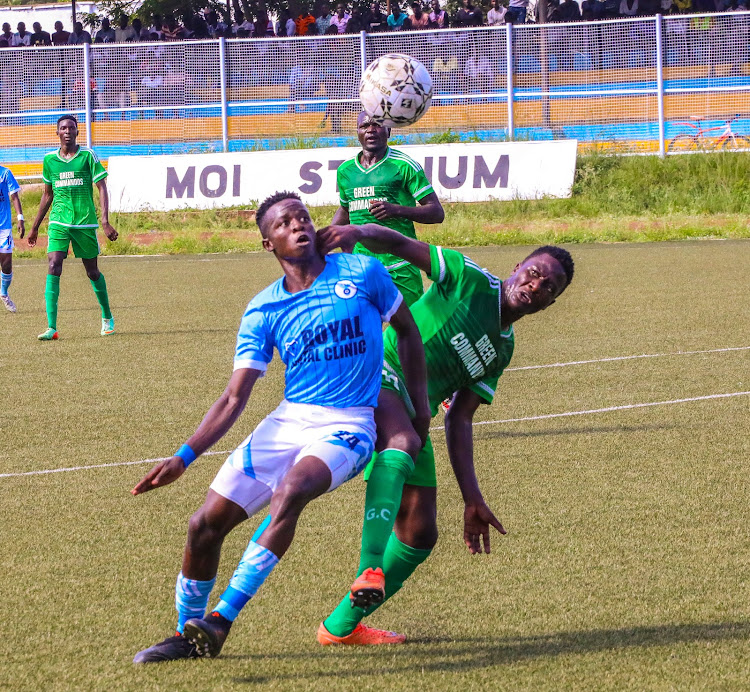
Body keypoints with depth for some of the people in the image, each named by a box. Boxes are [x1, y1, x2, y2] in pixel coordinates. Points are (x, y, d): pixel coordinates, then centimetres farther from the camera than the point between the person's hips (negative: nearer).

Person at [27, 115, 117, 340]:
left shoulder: (87, 156, -2)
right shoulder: (49, 159, 7)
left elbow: (102, 188, -3)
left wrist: (105, 221, -14)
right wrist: (35, 226, 21)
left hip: (85, 223, -2)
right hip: (58, 223, 2)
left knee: (92, 271, 9)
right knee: (53, 267, -14)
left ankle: (107, 318, 31)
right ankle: (51, 327, -18)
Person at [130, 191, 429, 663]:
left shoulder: (362, 273, -2)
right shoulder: (263, 312, 3)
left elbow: (407, 329, 13)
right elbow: (234, 398, 1)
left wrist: (421, 403, 7)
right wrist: (184, 457, -9)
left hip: (347, 425, -4)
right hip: (287, 421, 4)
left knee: (290, 493, -34)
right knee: (206, 524, -4)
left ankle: (223, 617, -32)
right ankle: (188, 633, 18)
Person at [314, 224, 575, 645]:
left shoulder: (501, 352, 17)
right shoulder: (470, 280, -3)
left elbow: (459, 420, 15)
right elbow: (397, 244, -10)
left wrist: (472, 499, 8)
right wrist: (356, 232, -33)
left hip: (413, 417, 8)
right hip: (377, 377, -8)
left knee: (419, 537, 5)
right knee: (404, 441, -40)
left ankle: (343, 625, 22)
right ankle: (370, 569, -56)